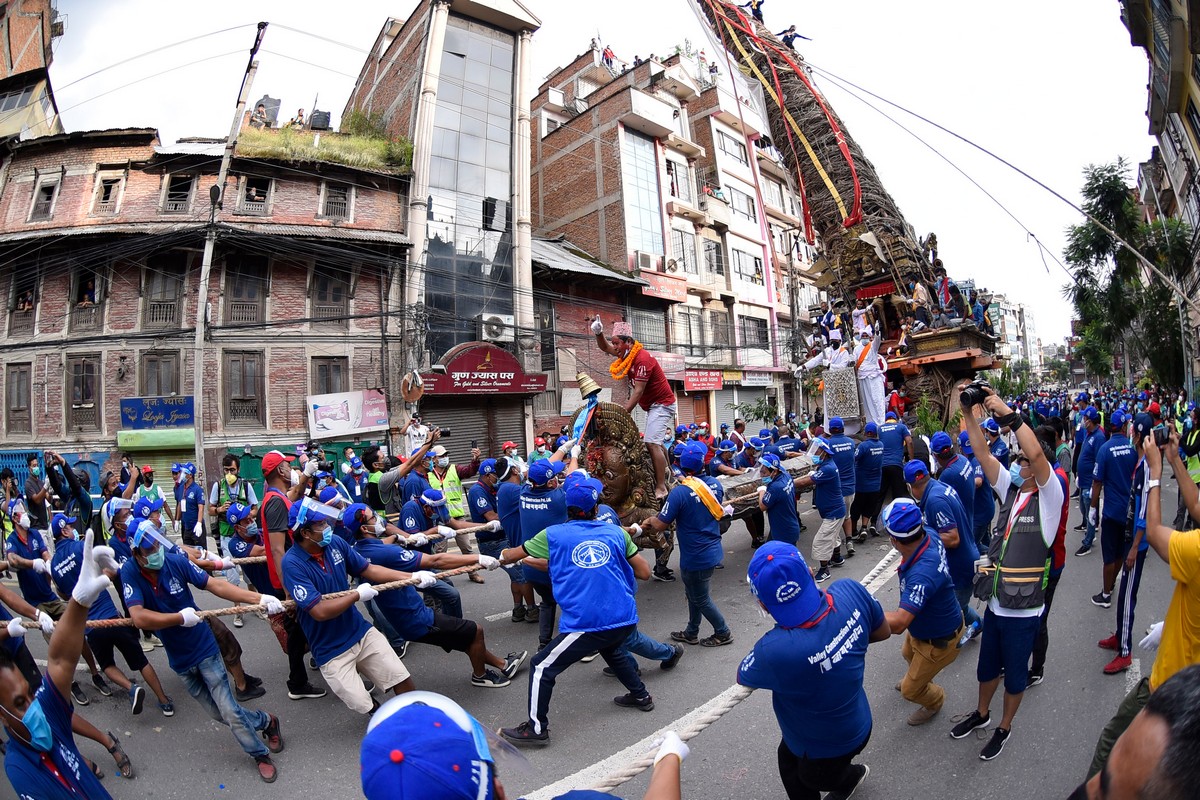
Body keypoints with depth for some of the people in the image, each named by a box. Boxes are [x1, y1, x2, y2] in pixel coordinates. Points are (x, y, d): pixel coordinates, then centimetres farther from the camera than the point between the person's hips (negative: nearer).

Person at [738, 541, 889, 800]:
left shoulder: (775, 651, -45)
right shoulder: (851, 590, -30)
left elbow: (743, 677, -19)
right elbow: (883, 631, -6)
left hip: (827, 748, -5)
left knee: (813, 777, 32)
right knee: (788, 759, 32)